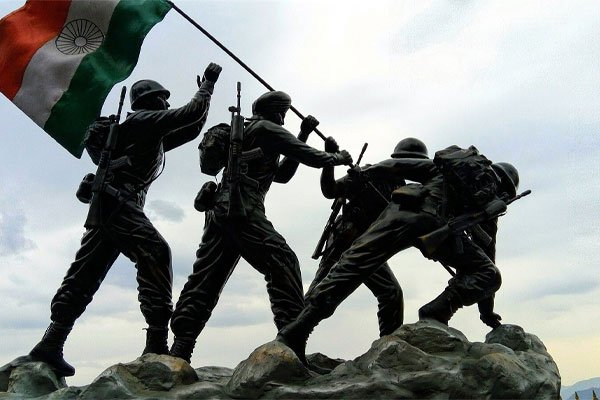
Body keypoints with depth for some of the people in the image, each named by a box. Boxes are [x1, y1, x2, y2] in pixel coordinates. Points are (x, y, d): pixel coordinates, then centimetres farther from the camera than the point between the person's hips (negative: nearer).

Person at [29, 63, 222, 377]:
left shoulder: (151, 134, 29)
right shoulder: (145, 120, 2)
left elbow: (189, 129, 33)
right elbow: (192, 114, -3)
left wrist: (204, 92, 32)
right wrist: (207, 84, 9)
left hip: (108, 203, 10)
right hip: (118, 200, -10)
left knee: (85, 275, 7)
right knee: (155, 253, -20)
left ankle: (50, 345, 9)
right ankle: (157, 345, -27)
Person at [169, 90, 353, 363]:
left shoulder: (243, 132, 33)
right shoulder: (267, 129, 6)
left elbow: (281, 175, 32)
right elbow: (310, 157, -1)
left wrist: (301, 137, 27)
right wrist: (339, 158, 17)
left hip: (219, 211, 9)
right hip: (242, 210, -9)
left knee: (205, 281, 3)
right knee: (282, 262, -12)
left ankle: (179, 350, -1)